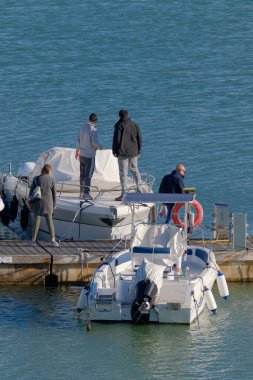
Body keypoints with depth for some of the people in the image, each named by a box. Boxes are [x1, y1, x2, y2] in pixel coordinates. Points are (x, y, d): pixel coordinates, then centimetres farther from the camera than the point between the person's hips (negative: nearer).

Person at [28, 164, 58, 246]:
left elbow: (31, 190, -2)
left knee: (36, 221, 6)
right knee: (50, 222, 6)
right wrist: (54, 204, 12)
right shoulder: (51, 179, -4)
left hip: (38, 202, 0)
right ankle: (53, 240, 4)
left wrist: (29, 202, 8)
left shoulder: (36, 179, -5)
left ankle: (33, 240, 5)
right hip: (48, 203, 0)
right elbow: (54, 193, 2)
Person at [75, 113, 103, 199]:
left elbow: (78, 140, 13)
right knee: (88, 174, -3)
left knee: (82, 174, 14)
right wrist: (100, 147, -3)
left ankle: (82, 192, 19)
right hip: (89, 155, -7)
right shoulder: (93, 130, -17)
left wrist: (77, 152, 25)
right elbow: (94, 142, -24)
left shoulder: (83, 128, 5)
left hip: (82, 154, 7)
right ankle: (86, 193, -7)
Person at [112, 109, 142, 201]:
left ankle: (124, 194, -8)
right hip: (134, 153, 5)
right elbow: (140, 139, 11)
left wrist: (114, 151, 2)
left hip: (123, 153, -5)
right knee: (135, 171, 19)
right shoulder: (135, 125, 8)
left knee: (123, 173, -4)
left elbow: (116, 139, -9)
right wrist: (138, 150, 20)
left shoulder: (119, 125, -7)